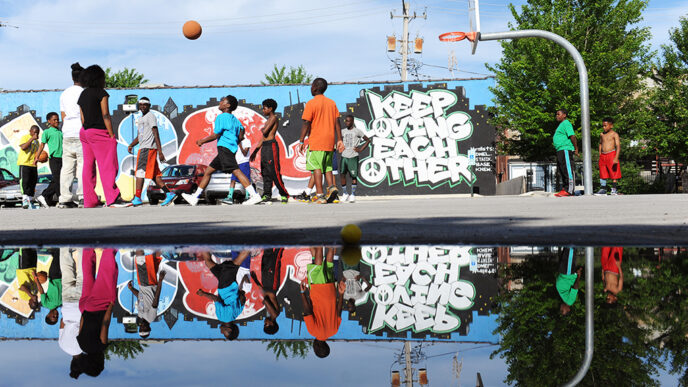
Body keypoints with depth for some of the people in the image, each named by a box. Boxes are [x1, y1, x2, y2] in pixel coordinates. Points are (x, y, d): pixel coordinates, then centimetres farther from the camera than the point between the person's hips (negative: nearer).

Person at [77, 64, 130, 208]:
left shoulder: (83, 95, 13)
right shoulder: (101, 93, -7)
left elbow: (82, 118, 12)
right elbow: (106, 115, -13)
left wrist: (86, 133, 15)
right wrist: (111, 135, -12)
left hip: (85, 132, 8)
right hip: (99, 132, -8)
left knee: (88, 166, 7)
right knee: (108, 166, -8)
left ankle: (89, 200, 8)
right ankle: (112, 199, -14)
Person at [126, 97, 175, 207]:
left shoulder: (150, 116, -5)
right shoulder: (140, 119, 23)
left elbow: (156, 134, -13)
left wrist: (160, 151, -20)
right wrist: (131, 145, 14)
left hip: (148, 148, -9)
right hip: (143, 148, 9)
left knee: (140, 172, -13)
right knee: (154, 175, 6)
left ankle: (137, 198, -15)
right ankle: (169, 194, 4)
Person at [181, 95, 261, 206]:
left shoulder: (221, 117, -5)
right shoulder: (235, 120, 19)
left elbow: (215, 135, -9)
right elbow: (240, 137, 12)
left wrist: (202, 141, 4)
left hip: (224, 147, -10)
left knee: (236, 171, -20)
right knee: (208, 171, 14)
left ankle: (254, 195, -29)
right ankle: (195, 197, 18)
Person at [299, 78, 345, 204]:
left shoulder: (311, 104, -5)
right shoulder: (332, 103, 12)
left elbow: (306, 124, -9)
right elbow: (337, 122, 9)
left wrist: (301, 141, -6)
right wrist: (339, 140, 10)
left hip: (316, 141, -6)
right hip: (329, 142, 6)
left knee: (316, 167, -6)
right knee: (327, 167, 15)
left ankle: (320, 196, -15)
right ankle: (332, 187, -9)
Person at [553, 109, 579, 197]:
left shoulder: (566, 124, -9)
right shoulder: (561, 125, 23)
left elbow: (572, 136, -16)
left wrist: (576, 150, -17)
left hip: (565, 150, -11)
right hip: (560, 150, 11)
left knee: (568, 170, -12)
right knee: (561, 170, 11)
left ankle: (569, 190, -14)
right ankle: (564, 189, 14)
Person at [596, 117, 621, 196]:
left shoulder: (614, 134, -6)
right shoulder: (602, 134, 12)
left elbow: (618, 146, -13)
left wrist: (616, 158, -23)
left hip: (611, 154, -6)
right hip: (603, 156, 6)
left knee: (614, 174, -1)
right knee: (603, 174, 7)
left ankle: (614, 189, 5)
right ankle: (603, 189, 13)